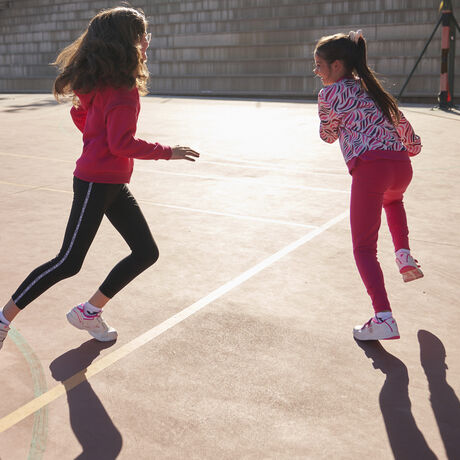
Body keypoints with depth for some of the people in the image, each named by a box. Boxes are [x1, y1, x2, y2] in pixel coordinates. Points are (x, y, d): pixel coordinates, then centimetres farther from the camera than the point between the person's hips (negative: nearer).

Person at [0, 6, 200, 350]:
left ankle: (89, 312, 20)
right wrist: (167, 152, -13)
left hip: (114, 185, 10)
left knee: (146, 252, 8)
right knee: (69, 262, -4)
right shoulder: (122, 90, -18)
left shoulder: (103, 81, 11)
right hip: (95, 183, -10)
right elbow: (122, 143, -22)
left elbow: (80, 115, 20)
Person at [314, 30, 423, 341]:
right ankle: (404, 254, 24)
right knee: (392, 200, 43)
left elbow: (328, 135, 13)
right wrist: (412, 145, 45)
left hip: (370, 168, -7)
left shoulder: (330, 93, 3)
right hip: (402, 165, 7)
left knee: (364, 248, -2)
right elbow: (400, 121, 27)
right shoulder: (370, 86, 22)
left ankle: (384, 319, -16)